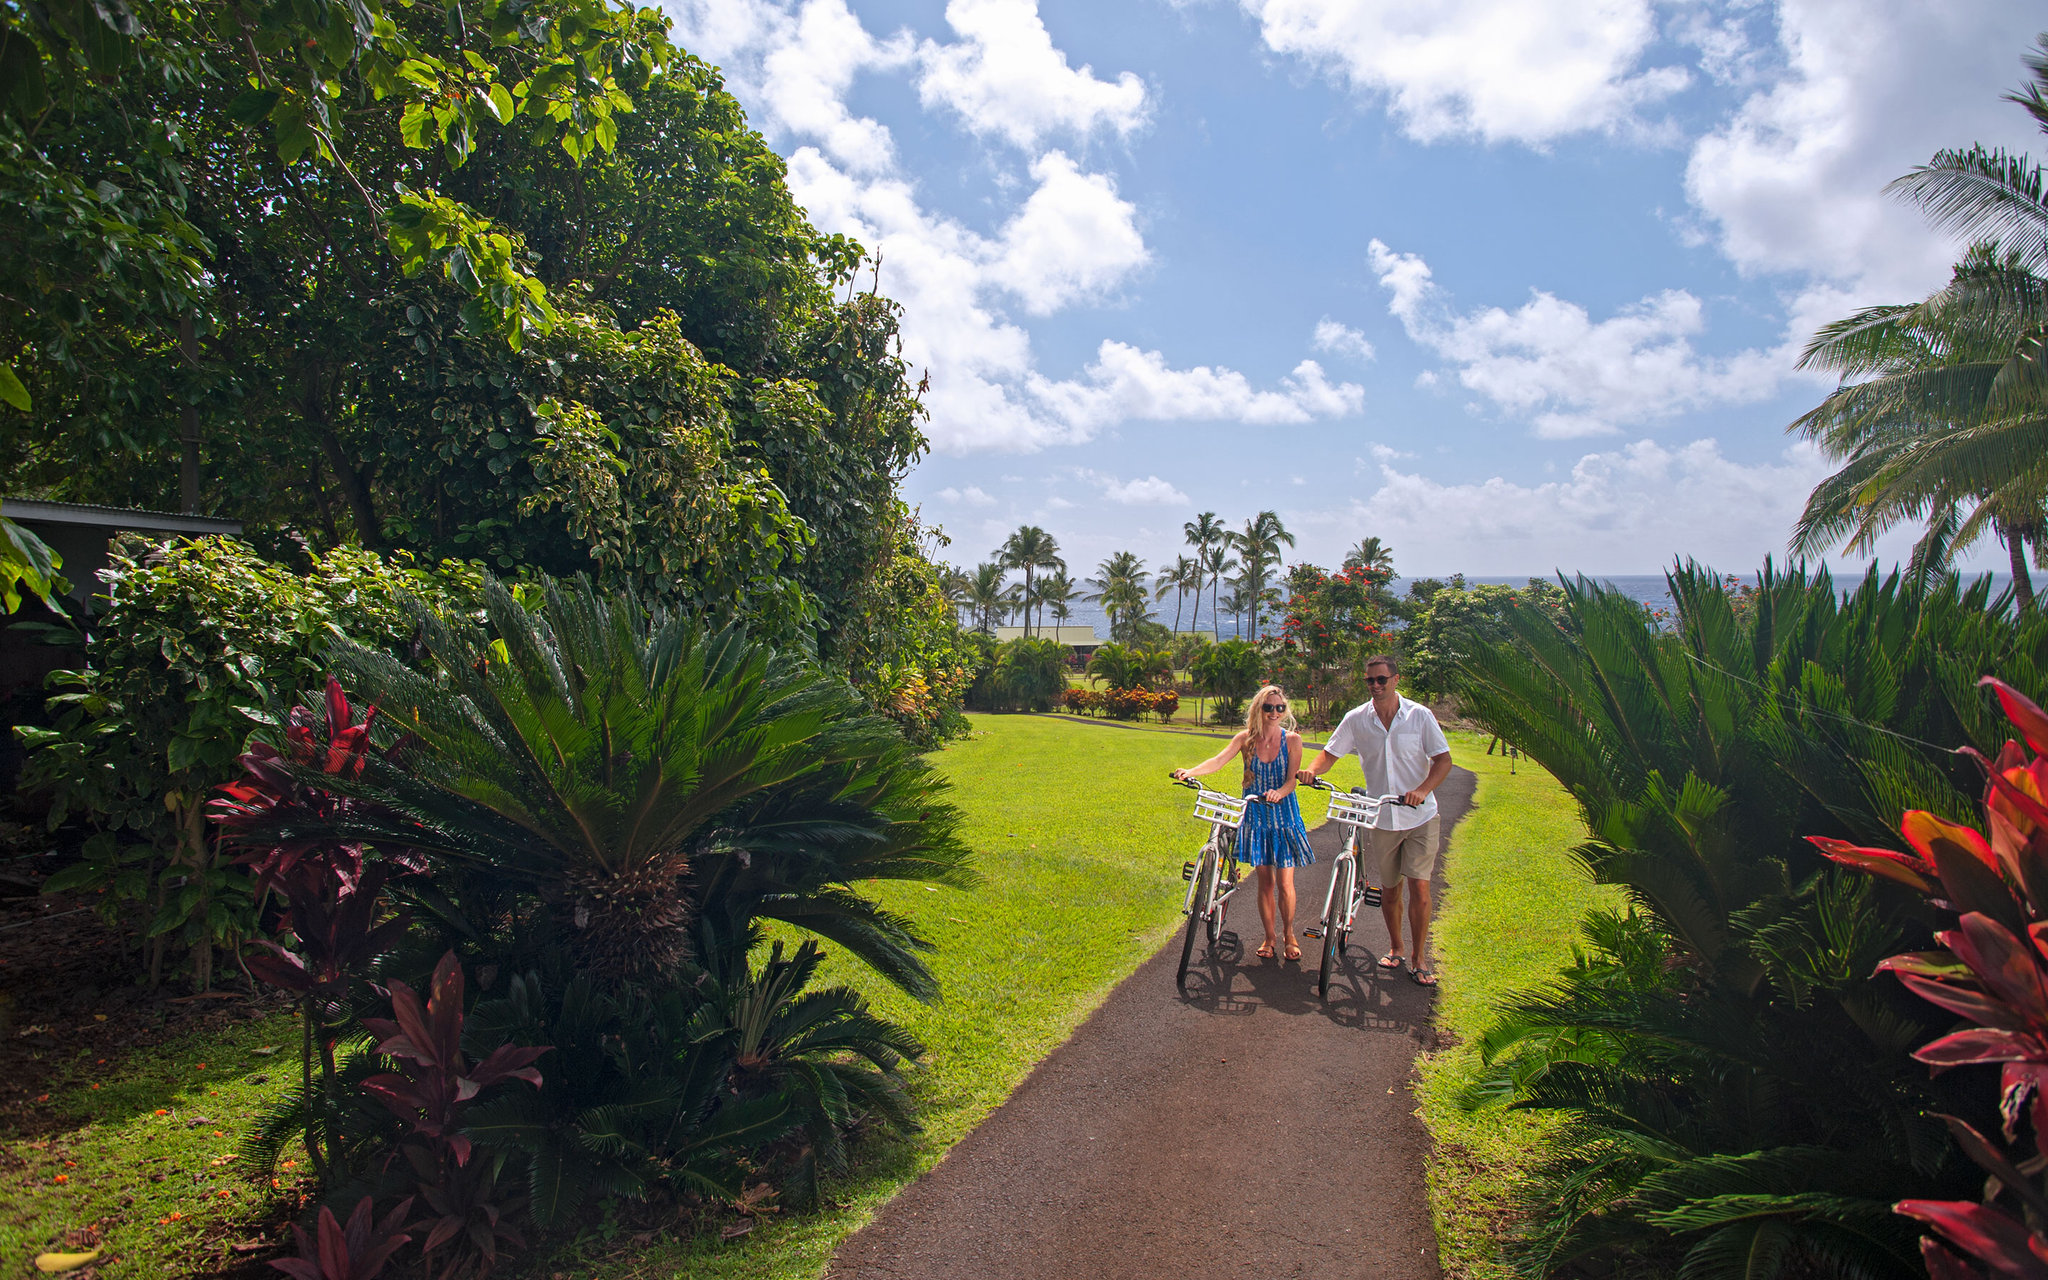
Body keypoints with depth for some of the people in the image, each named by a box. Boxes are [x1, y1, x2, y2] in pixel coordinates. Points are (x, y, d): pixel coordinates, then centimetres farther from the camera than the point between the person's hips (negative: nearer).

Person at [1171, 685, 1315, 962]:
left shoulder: (1292, 739, -5)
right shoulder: (1246, 738, -2)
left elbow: (1292, 779, -12)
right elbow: (1219, 759, -16)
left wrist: (1279, 792, -34)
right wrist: (1191, 771, -33)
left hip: (1284, 816, -1)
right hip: (1256, 816, 1)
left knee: (1284, 883, 0)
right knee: (1265, 881, 7)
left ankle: (1288, 935, 22)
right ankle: (1270, 937, 23)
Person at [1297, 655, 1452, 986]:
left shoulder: (1419, 715, -8)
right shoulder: (1356, 719, -3)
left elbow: (1443, 760, -8)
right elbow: (1331, 752, 2)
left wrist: (1423, 789, -25)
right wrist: (1312, 770, -20)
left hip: (1420, 817, -2)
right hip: (1380, 819, 2)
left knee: (1419, 888, -7)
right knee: (1390, 890, 12)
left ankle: (1418, 958, 8)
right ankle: (1395, 948, 33)